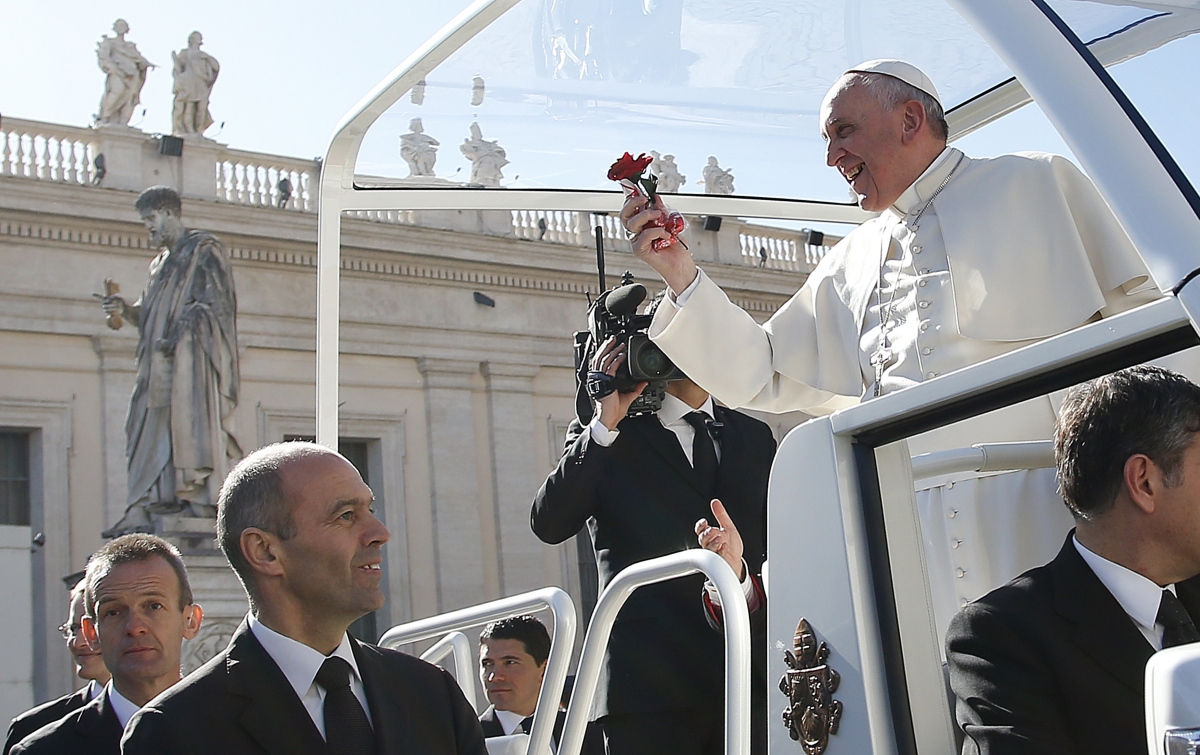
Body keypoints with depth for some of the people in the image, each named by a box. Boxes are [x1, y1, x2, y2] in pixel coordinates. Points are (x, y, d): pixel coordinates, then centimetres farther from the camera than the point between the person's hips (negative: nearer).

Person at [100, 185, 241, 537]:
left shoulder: (204, 249, 1)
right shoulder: (161, 262, 25)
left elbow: (215, 302, -9)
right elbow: (151, 315, 22)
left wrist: (177, 335, -16)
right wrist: (126, 309, 1)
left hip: (193, 354, -8)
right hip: (161, 363, 8)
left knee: (192, 419, -13)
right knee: (150, 428, -2)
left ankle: (204, 503, -14)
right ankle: (140, 511, -8)